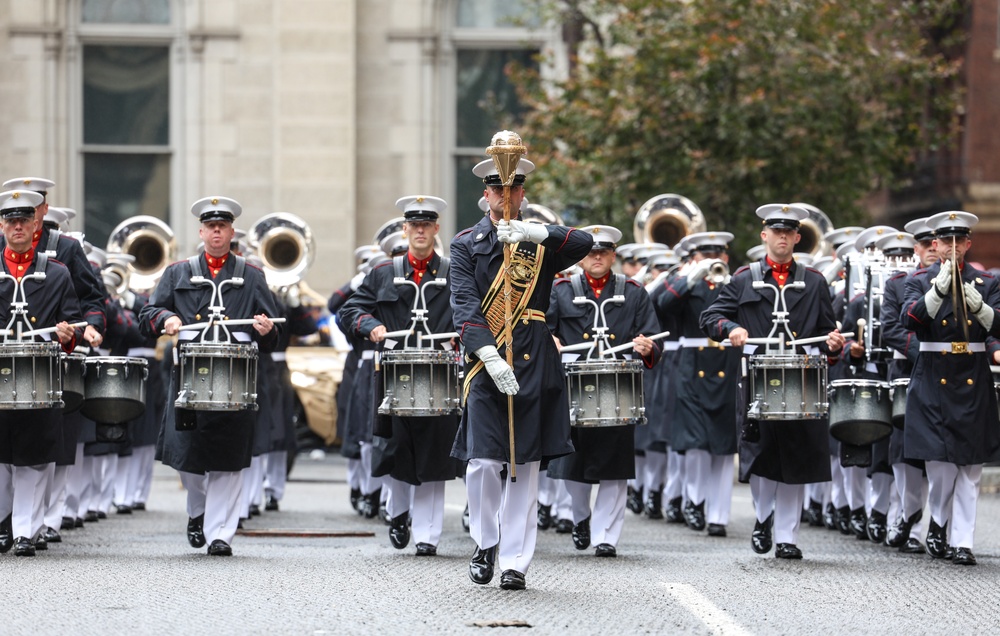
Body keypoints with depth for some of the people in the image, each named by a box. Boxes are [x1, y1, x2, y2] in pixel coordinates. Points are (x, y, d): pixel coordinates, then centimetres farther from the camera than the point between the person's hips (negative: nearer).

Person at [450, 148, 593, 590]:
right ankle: (486, 544, 15)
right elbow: (464, 306, -7)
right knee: (483, 462, -9)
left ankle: (515, 562, 6)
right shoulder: (467, 245, 5)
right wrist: (489, 357, -21)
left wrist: (533, 231, -24)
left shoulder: (541, 241, 10)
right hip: (485, 362, -1)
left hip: (533, 365, 1)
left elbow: (585, 244, -11)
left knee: (524, 466, 1)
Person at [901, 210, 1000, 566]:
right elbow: (909, 319, -12)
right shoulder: (920, 281, 6)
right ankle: (937, 523, 16)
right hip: (933, 381, -1)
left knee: (970, 467, -1)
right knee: (939, 462, -8)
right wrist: (938, 289, -25)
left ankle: (962, 542, 2)